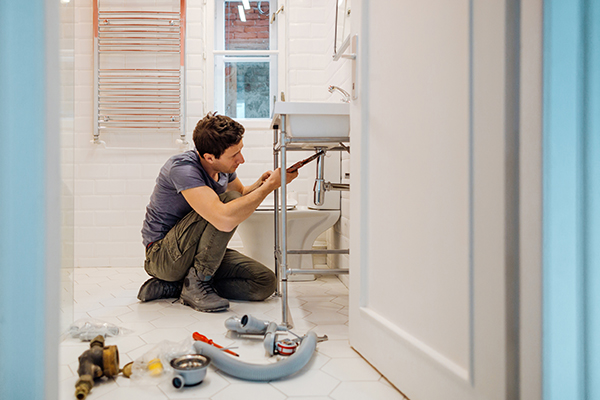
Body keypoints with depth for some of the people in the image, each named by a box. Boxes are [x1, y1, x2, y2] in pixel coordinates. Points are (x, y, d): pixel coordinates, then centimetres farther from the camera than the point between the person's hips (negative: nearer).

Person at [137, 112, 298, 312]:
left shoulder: (224, 165, -3)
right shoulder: (183, 168, -27)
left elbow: (242, 193, 20)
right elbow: (225, 220, -41)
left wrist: (259, 184, -5)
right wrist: (270, 186, -31)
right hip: (162, 256, -8)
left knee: (265, 283, -8)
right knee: (229, 201, -27)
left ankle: (172, 287, -2)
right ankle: (196, 284, -16)